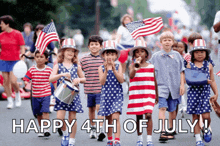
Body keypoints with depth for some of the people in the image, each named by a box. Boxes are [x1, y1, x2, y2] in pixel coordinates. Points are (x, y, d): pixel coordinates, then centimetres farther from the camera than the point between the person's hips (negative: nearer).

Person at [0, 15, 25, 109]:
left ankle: (17, 94, 17)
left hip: (15, 61, -4)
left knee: (13, 81, -13)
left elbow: (22, 48, -4)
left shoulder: (17, 34, -6)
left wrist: (22, 59, -13)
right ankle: (10, 101, 14)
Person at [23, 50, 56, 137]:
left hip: (46, 95, -3)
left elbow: (54, 80, 4)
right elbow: (26, 79, -2)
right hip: (35, 95, 3)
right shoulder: (32, 70, 0)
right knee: (38, 114, 11)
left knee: (45, 111, -17)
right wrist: (27, 83, -23)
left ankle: (46, 129, -17)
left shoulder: (49, 70, -3)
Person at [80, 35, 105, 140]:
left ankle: (101, 129, -17)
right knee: (91, 108, 13)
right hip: (89, 89, 3)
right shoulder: (84, 59, 3)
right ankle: (93, 128, 28)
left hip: (101, 89, -3)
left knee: (99, 107, -13)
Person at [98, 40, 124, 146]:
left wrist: (114, 69, -20)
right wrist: (106, 70, -21)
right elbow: (102, 82, -9)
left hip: (117, 95, -2)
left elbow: (121, 80, -10)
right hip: (105, 95, 2)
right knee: (108, 119, 10)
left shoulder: (118, 67, 2)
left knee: (115, 116, -17)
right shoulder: (101, 68, 3)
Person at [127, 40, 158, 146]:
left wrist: (157, 95, 16)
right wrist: (135, 68, -33)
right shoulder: (132, 66, 3)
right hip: (136, 95, 0)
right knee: (139, 117, 5)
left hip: (148, 94, 0)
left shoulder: (151, 67, 6)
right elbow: (131, 76, -17)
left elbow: (154, 81, 13)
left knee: (148, 115, -13)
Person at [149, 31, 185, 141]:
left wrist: (182, 85, 3)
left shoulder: (177, 55, 7)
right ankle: (162, 132, -24)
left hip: (174, 86, 2)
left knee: (172, 109, 11)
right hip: (161, 85, -2)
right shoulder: (156, 56, 4)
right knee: (162, 108, -16)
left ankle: (171, 130, 26)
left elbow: (181, 71, 10)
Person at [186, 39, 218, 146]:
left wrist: (216, 93, 5)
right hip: (193, 92, 0)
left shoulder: (209, 65, 9)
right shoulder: (190, 65, 5)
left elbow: (212, 81, 12)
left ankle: (207, 130, 22)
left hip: (205, 92, 0)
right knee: (195, 116, 1)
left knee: (206, 116, -10)